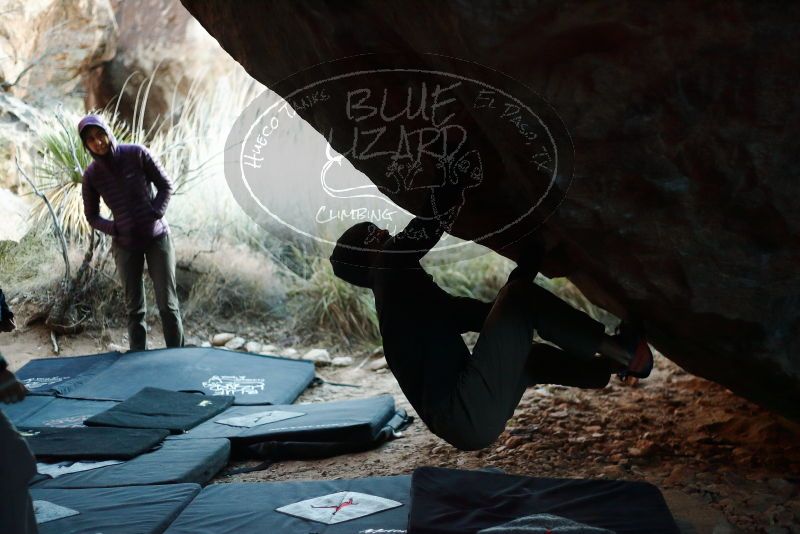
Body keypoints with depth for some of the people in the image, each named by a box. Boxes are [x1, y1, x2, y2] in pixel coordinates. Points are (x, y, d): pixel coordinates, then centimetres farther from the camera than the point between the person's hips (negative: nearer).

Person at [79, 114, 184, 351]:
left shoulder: (136, 154, -10)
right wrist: (113, 229, -9)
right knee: (134, 308, 3)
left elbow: (165, 185, 0)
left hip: (157, 237, -1)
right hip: (126, 245, 1)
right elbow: (92, 216, 7)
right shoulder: (92, 174, -5)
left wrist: (155, 214, -12)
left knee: (167, 304, -3)